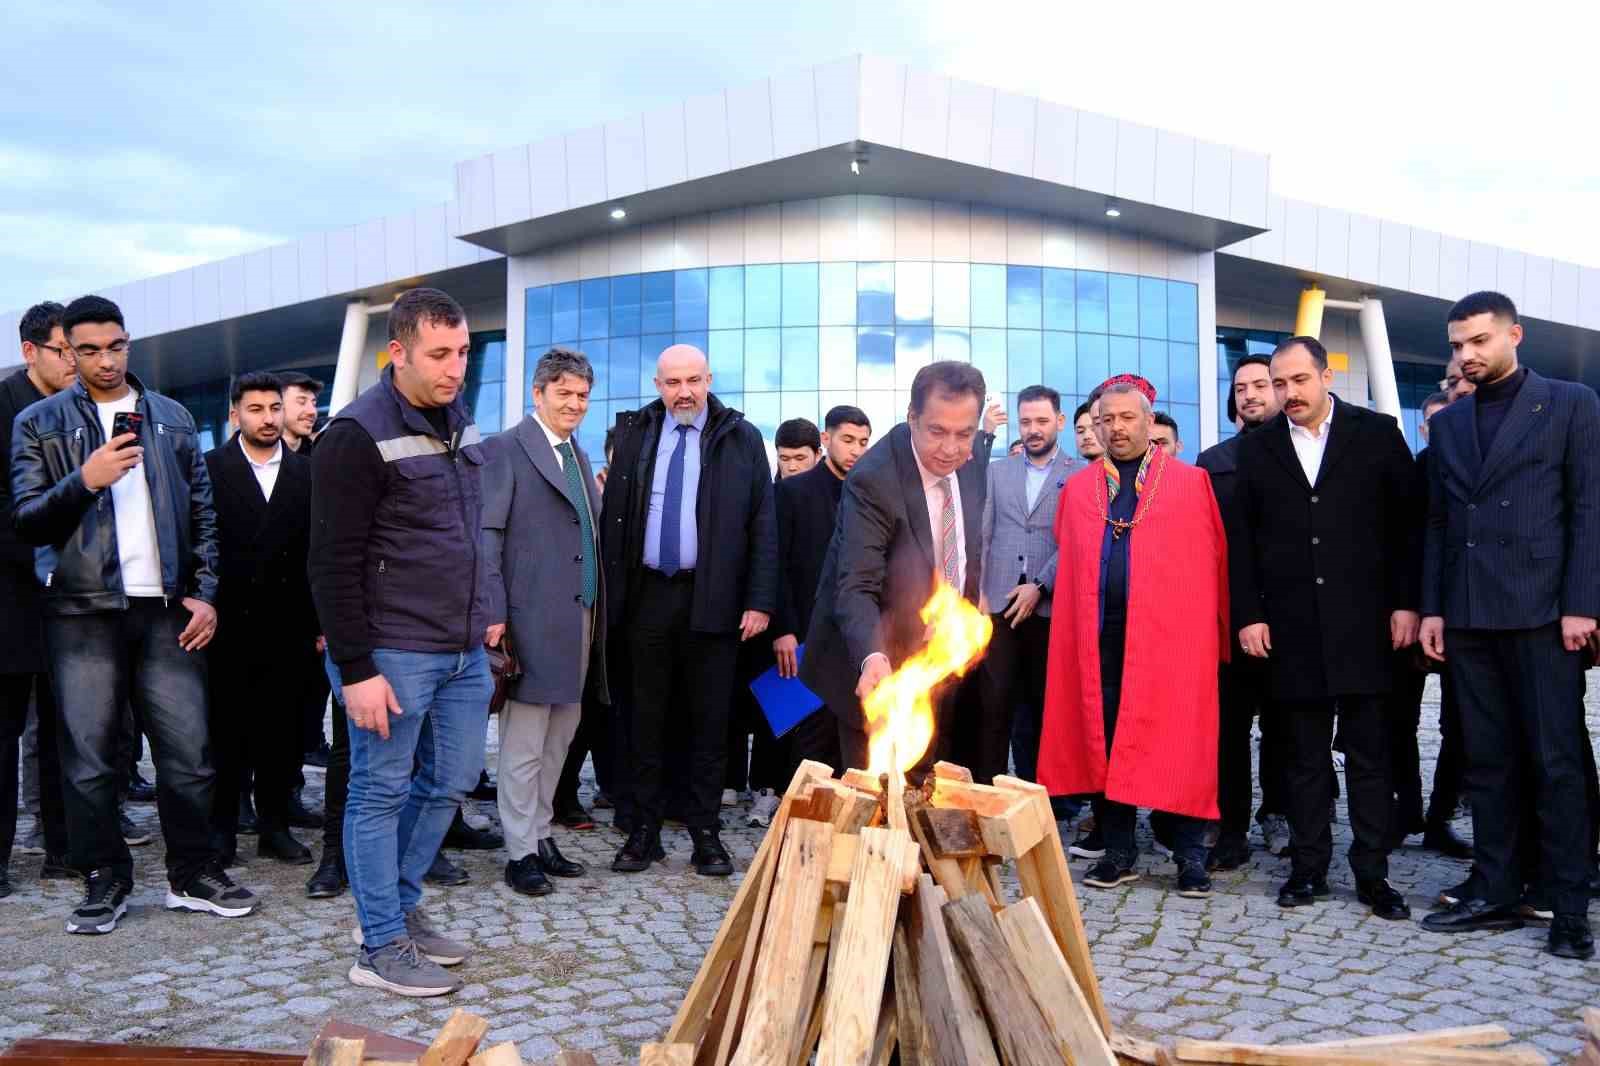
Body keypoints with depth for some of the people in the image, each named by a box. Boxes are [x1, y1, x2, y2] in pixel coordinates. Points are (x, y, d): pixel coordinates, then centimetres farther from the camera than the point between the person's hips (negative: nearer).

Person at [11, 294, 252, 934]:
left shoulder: (171, 418, 13)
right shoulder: (39, 423, 6)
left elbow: (202, 513, 13)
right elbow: (26, 520, 0)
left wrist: (205, 593, 3)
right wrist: (85, 480, -17)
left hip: (167, 609, 2)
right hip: (83, 611, -1)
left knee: (189, 750, 2)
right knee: (88, 757, 3)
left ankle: (193, 874, 15)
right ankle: (105, 880, 17)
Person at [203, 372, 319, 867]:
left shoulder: (307, 472, 6)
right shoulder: (211, 467, 0)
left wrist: (322, 622, 1)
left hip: (287, 627, 2)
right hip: (228, 625, -2)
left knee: (280, 734, 8)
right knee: (226, 733, 7)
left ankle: (275, 826, 19)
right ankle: (222, 828, 18)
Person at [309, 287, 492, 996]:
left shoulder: (458, 420, 10)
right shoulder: (358, 435, -14)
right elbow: (334, 564, -16)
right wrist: (355, 670, -17)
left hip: (462, 651, 8)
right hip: (392, 656, -8)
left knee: (450, 782, 15)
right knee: (381, 793, 4)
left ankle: (400, 908, 32)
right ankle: (382, 949, 16)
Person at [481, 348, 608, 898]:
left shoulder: (579, 456, 18)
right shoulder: (505, 449, -4)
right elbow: (486, 535, -10)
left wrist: (598, 612, 12)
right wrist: (493, 612, -16)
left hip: (579, 619, 7)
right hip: (531, 620, -7)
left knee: (558, 739, 13)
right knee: (524, 745, 0)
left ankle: (541, 836, 24)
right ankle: (521, 852, 10)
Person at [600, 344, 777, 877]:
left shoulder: (741, 439, 1)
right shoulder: (634, 433, 7)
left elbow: (762, 525, 0)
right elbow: (613, 516, 7)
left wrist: (760, 601, -6)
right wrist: (611, 590, 1)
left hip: (714, 599, -2)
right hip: (647, 595, 2)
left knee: (709, 720, 5)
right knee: (647, 718, 8)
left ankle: (705, 833, 15)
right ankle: (645, 830, 18)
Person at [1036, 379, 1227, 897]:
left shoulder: (1192, 483, 5)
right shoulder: (1077, 489, 13)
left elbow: (1215, 561, 3)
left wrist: (1214, 634, -1)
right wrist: (1089, 612, 8)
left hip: (1172, 636, -2)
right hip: (1100, 637, 3)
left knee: (1178, 745, -1)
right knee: (1105, 743, 6)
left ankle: (1191, 857, 11)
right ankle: (1119, 853, 17)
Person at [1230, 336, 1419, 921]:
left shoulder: (1377, 434, 3)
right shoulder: (1256, 448, 7)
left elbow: (1408, 522, 3)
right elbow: (1241, 539, 6)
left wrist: (1406, 603, -3)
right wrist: (1248, 615, -1)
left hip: (1364, 623, -1)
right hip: (1291, 626, 1)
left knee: (1369, 752, 4)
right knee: (1305, 755, 8)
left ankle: (1372, 873, 13)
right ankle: (1308, 867, 16)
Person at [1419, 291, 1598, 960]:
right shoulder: (1447, 424, 15)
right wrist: (1432, 608, 7)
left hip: (1541, 611, -4)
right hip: (1468, 616, 5)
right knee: (1487, 762, 9)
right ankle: (1494, 893, 16)